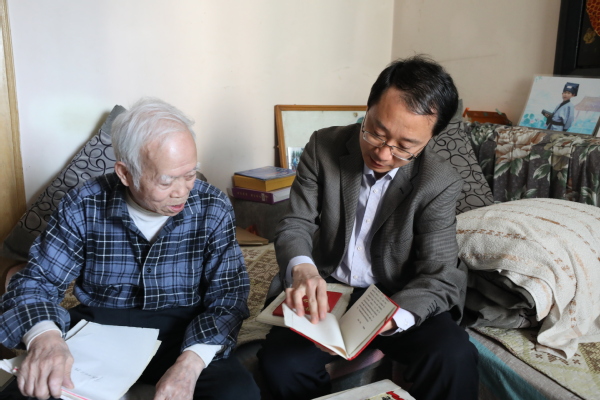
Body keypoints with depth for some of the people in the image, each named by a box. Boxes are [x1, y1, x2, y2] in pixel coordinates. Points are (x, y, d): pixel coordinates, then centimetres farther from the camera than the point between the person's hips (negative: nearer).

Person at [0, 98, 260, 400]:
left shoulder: (213, 209, -10)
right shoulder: (83, 207, -8)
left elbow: (228, 293, -11)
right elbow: (36, 282, -3)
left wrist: (191, 361, -30)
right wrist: (44, 336, -28)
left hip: (185, 334, 0)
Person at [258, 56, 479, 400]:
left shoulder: (441, 184, -12)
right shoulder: (324, 146, -8)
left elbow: (439, 277, -15)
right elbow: (296, 224, -7)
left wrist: (392, 317, -37)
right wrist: (302, 268, -32)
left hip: (400, 297, -1)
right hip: (326, 289, 2)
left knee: (455, 357, -29)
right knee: (281, 362, -24)